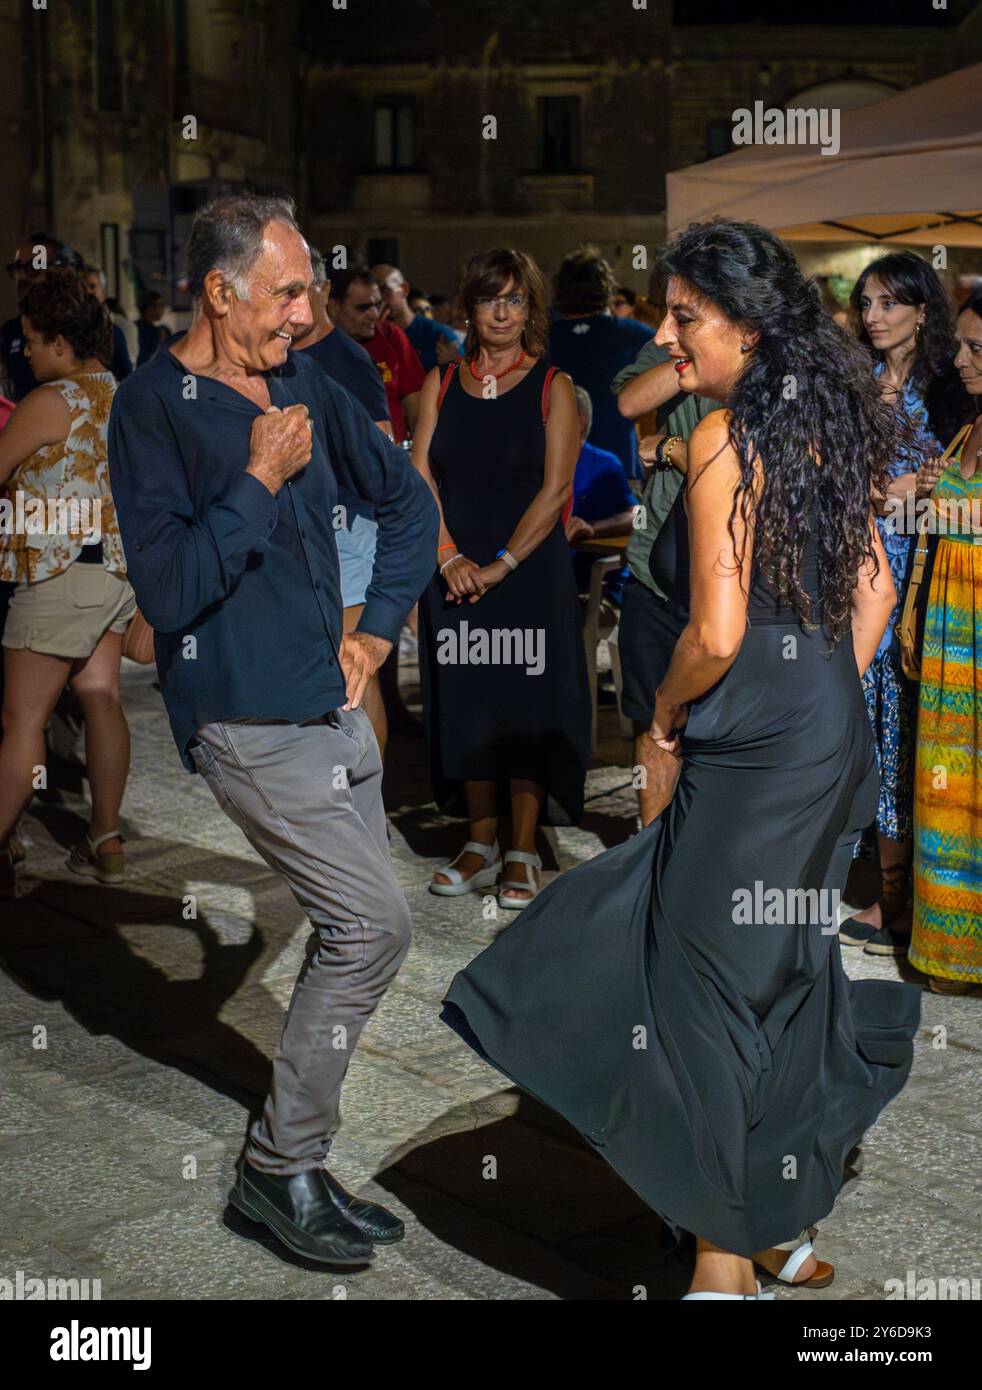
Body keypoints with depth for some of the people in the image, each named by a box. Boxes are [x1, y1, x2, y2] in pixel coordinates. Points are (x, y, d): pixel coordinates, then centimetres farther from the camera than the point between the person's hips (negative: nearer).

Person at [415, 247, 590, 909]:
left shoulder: (551, 387, -1)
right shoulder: (443, 382, 9)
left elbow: (555, 489, -8)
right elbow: (420, 476, 3)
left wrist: (501, 564, -14)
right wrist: (449, 556, -9)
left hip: (529, 574, -3)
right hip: (456, 575, 3)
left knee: (526, 710, 0)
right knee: (467, 708, 8)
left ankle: (523, 855, 10)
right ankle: (481, 846, 20)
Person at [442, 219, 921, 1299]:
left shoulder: (724, 439, -17)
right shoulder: (821, 430, 9)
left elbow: (717, 632, -21)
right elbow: (874, 588, 16)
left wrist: (666, 713, -3)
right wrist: (829, 703, 19)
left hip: (754, 758, -9)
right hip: (834, 742, 9)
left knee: (717, 994, 2)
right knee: (786, 979, 19)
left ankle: (725, 1262, 14)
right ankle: (780, 1227, 34)